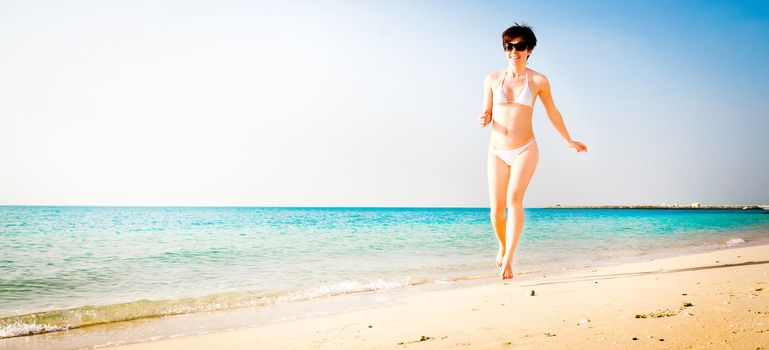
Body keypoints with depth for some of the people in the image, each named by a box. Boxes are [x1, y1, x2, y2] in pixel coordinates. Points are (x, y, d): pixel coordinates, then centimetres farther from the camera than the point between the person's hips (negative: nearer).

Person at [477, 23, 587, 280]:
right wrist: (483, 120, -15)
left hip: (525, 150, -2)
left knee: (514, 198, -25)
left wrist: (569, 141, 23)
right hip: (497, 152, 2)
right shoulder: (492, 79, 4)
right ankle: (503, 247, 32)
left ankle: (508, 259, -23)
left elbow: (552, 113, 13)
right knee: (496, 210, 2)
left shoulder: (538, 81, 0)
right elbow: (487, 114, 10)